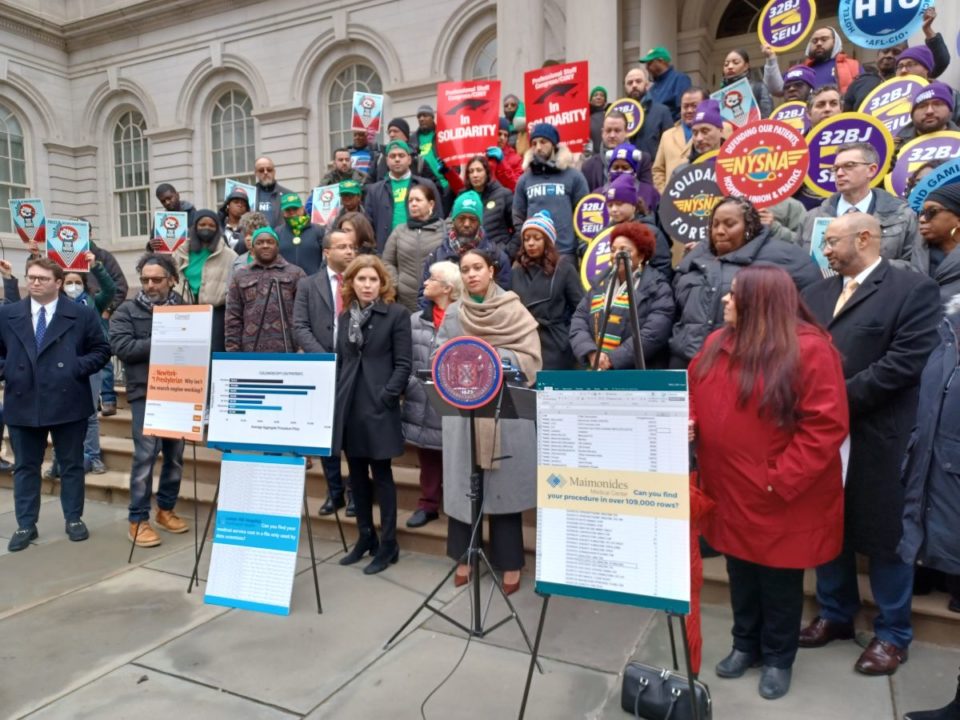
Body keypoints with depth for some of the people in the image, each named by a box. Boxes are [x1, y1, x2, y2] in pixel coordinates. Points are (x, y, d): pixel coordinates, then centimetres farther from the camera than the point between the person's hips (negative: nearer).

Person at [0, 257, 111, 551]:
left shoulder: (82, 314, 1)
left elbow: (101, 350, 2)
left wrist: (78, 368, -13)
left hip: (68, 402, -2)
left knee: (72, 464, 8)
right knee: (25, 466, 11)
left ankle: (74, 519, 21)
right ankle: (26, 524, 22)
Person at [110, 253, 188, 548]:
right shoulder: (127, 311, 2)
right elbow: (121, 347, -11)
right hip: (145, 393, -3)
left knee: (175, 453, 10)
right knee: (145, 454, -7)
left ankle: (166, 509, 25)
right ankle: (138, 519, 4)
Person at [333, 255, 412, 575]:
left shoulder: (397, 314, -3)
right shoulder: (345, 316, 13)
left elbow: (403, 364, -7)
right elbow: (340, 360, 16)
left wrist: (386, 396, -16)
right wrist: (335, 396, 5)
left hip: (378, 405, -5)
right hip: (348, 405, 6)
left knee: (382, 474, 2)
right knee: (357, 474, 13)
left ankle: (388, 544, 14)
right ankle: (365, 537, 27)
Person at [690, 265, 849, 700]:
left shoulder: (808, 349, -17)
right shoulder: (716, 344, 4)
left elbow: (826, 426, -19)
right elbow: (693, 394, 15)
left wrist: (780, 480, -20)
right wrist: (686, 421, -7)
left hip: (781, 499, -5)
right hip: (729, 493, 6)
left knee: (779, 580, 13)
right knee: (740, 575, 20)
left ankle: (778, 658, 34)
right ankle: (745, 644, 40)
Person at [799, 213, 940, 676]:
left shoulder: (914, 289, -5)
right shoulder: (815, 293, 13)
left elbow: (904, 362, -16)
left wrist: (839, 397, -17)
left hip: (876, 436, -5)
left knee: (883, 535, 8)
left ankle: (892, 633, 26)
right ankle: (835, 614, 33)